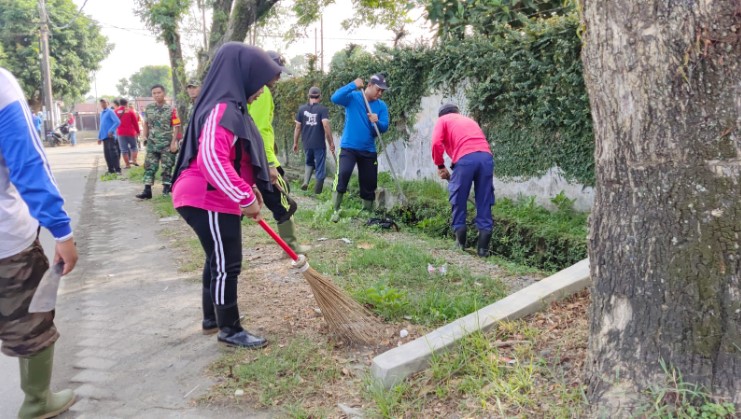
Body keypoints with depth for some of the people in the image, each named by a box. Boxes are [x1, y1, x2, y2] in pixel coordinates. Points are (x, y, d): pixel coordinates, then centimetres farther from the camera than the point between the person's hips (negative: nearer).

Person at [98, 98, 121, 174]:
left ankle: (117, 169, -11)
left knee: (113, 152, -11)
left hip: (110, 136, -8)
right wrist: (99, 137, 22)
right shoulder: (102, 113, 20)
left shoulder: (110, 111, -4)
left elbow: (117, 122, -15)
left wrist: (111, 131, -23)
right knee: (107, 153, 7)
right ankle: (111, 169, 12)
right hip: (104, 136, 8)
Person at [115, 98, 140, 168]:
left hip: (121, 133, 1)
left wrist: (116, 131, 16)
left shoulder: (116, 111, 3)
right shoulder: (130, 111, -3)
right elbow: (135, 122, -2)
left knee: (124, 149, 4)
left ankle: (127, 164, 3)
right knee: (134, 146, 15)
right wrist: (137, 131, 8)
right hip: (130, 132, -1)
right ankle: (133, 160, 2)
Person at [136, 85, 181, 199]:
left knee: (167, 167, 3)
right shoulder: (148, 108, 7)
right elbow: (146, 123, 17)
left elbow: (176, 127, -9)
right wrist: (145, 137, 8)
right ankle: (147, 190, 3)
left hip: (167, 144, -4)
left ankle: (166, 189, 15)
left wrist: (173, 142, -15)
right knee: (149, 166, 2)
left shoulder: (171, 109, -8)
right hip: (152, 143, 4)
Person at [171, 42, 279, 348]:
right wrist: (246, 199, -27)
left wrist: (248, 188, 17)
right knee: (226, 265, 0)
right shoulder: (221, 110, -21)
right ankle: (230, 330, 14)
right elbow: (212, 162, -33)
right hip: (210, 202, -11)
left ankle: (212, 319, 36)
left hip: (215, 200, 11)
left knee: (218, 261, 21)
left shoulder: (230, 108, 14)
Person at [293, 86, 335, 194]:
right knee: (319, 167, 8)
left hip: (307, 143, 4)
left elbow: (298, 127, 6)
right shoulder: (323, 109, -6)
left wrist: (295, 143, 13)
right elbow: (326, 125, -18)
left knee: (309, 162, 26)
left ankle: (305, 181, 4)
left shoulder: (302, 108, 5)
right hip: (319, 144, -4)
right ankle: (317, 190, 11)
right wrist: (331, 142, -14)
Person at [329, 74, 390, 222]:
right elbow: (335, 98, -22)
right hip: (348, 147, -3)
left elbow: (384, 127, -3)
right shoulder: (353, 97, -5)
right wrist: (353, 85, -24)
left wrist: (377, 122, -24)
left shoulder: (382, 106, 3)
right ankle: (336, 210, -11)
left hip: (369, 150, 4)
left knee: (369, 183, 8)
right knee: (343, 174, -23)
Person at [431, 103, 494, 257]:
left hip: (465, 158, -4)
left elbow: (437, 143, 2)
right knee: (484, 202, 7)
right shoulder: (470, 120, 37)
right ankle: (483, 248, 7)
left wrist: (440, 166, 13)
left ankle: (460, 243, 16)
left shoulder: (442, 120, 21)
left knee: (458, 200, 11)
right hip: (486, 156, 5)